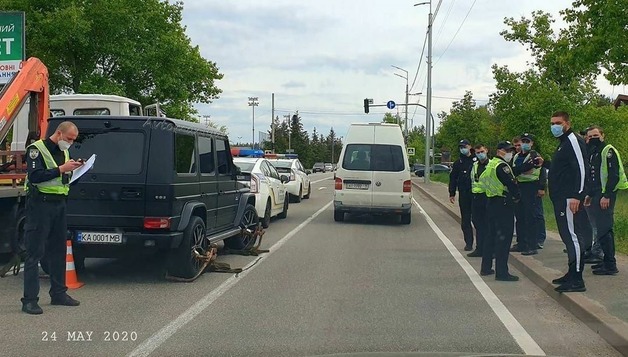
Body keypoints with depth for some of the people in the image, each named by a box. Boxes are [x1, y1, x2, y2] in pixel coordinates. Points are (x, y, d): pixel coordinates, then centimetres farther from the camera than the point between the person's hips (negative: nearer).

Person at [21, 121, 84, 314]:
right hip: (40, 204, -8)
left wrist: (73, 169, 0)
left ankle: (58, 293, 23)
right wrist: (61, 169, -22)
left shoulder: (63, 152, 16)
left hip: (59, 204, 8)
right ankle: (29, 300, -4)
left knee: (58, 251, 13)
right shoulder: (36, 149, -8)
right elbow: (34, 176, -20)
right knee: (35, 253, -6)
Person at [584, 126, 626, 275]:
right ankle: (608, 261, 18)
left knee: (604, 230, -11)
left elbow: (614, 175, -18)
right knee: (603, 228, 12)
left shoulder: (608, 151, -10)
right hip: (597, 195, 10)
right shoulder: (593, 153, 19)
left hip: (605, 196, -10)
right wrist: (589, 194, 21)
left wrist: (606, 196, -22)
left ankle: (610, 265, -9)